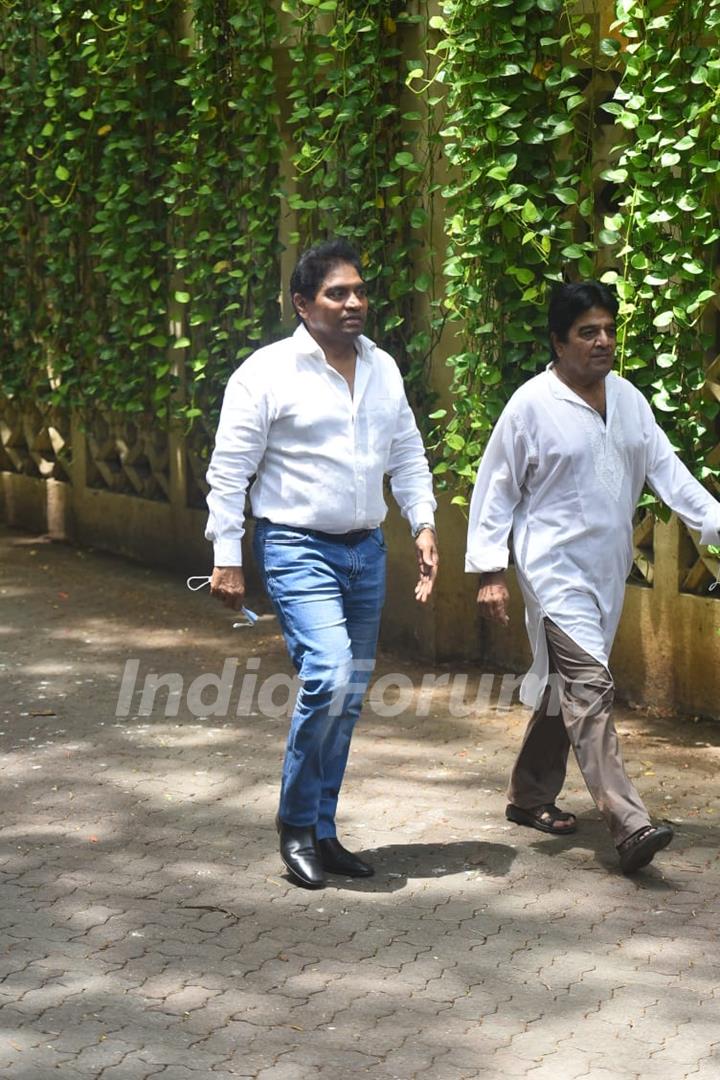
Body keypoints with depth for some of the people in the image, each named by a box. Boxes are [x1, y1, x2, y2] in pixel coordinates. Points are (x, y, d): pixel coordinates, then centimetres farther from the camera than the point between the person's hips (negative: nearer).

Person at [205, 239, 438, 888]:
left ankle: (321, 832, 21)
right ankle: (295, 822, -2)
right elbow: (229, 470, -7)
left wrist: (424, 525, 5)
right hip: (298, 548, -6)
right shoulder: (268, 373, -9)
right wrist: (227, 560, -10)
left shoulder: (383, 369, 9)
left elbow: (408, 455, 17)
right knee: (329, 678, -21)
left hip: (367, 549, 6)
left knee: (349, 697, 9)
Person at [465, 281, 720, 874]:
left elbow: (664, 466, 9)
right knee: (589, 687, -16)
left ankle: (531, 797, 32)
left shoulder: (627, 397, 7)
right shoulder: (532, 405, -11)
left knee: (565, 687, 16)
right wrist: (489, 570, -8)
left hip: (607, 570, 7)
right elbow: (496, 490, -6)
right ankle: (630, 825, -23)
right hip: (555, 570, -7)